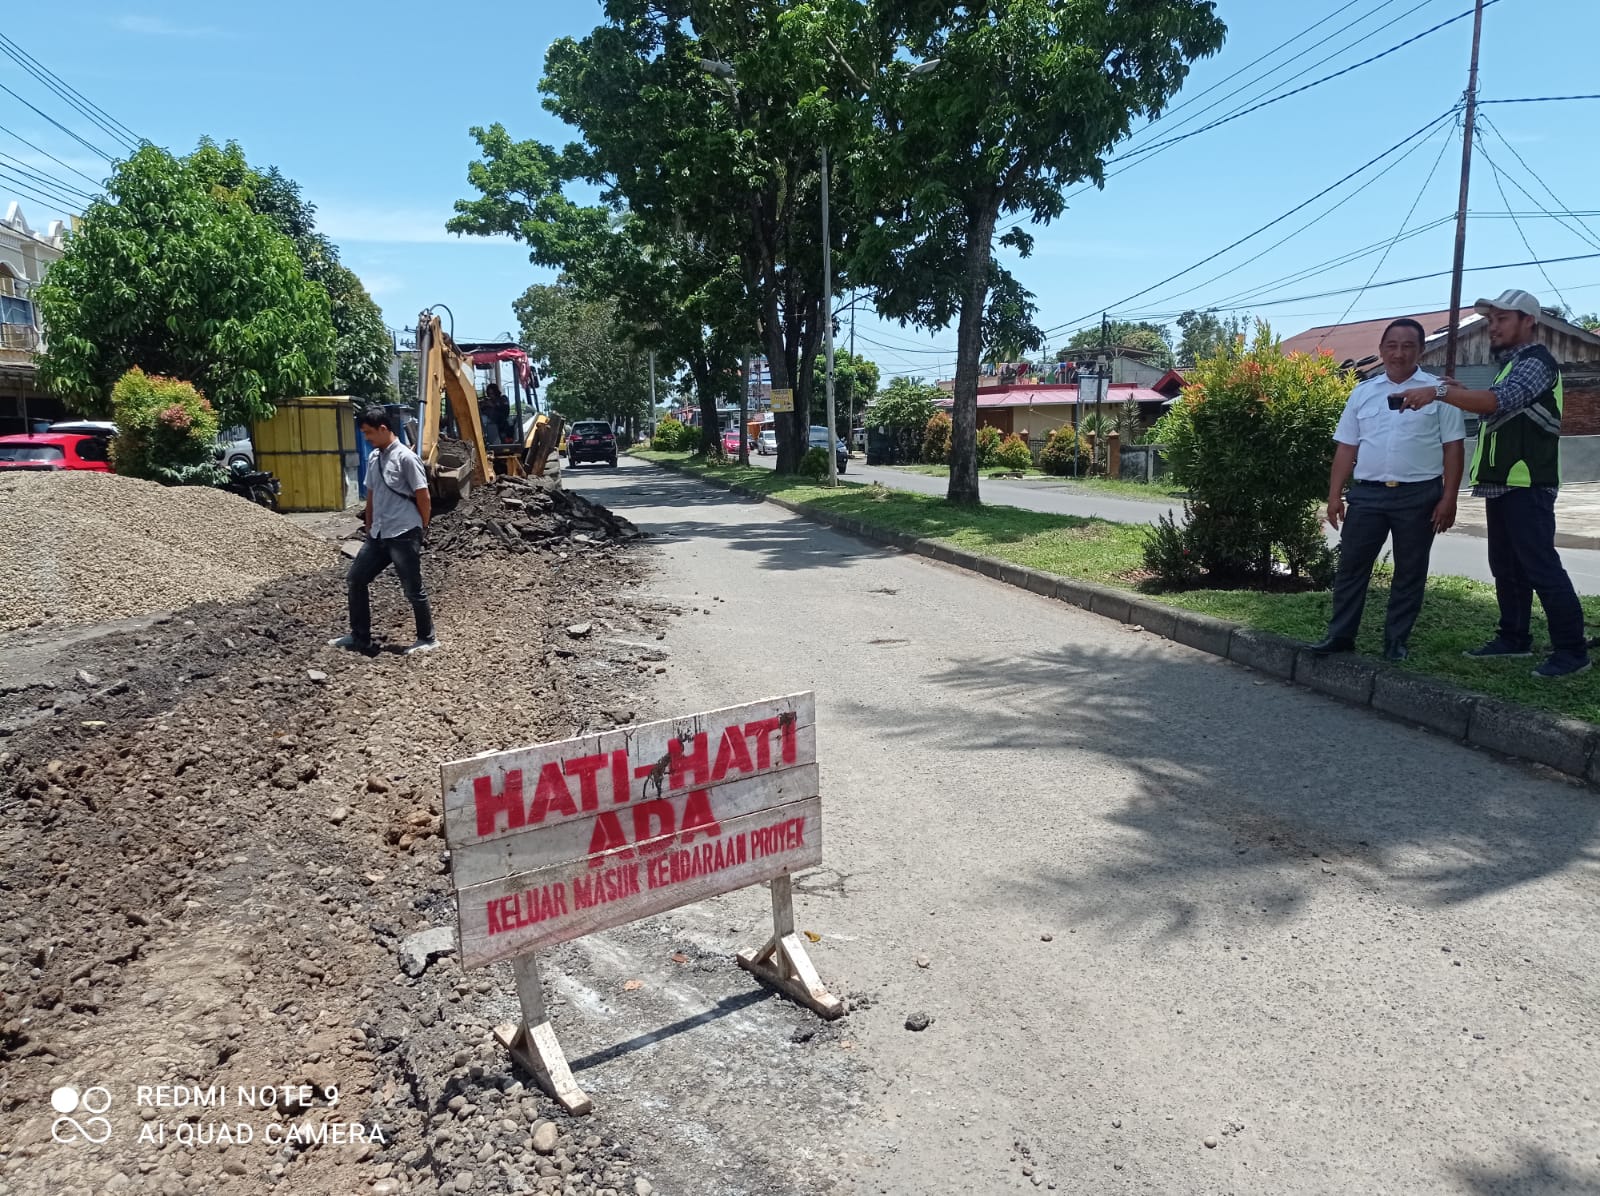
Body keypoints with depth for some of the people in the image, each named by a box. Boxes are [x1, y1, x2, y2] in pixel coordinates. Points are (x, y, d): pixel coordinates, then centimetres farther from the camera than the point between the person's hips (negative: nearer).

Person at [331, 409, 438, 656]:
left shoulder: (405, 457, -14)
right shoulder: (373, 458, 11)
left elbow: (423, 497, -11)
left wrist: (421, 529, -1)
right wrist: (369, 526, 20)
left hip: (403, 535, -8)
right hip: (378, 535, 8)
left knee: (413, 589, -1)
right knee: (355, 580, 10)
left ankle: (427, 639, 14)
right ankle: (360, 638, 20)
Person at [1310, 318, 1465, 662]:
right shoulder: (1363, 392, 9)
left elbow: (1453, 448, -1)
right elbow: (1346, 448, 10)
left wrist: (1448, 498, -7)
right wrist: (1335, 495, 4)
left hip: (1419, 495, -2)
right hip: (1367, 493, 2)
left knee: (1410, 572, 6)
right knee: (1351, 566, 3)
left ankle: (1396, 641, 16)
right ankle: (1340, 635, 12)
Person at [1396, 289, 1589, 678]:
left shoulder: (1536, 362, -11)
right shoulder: (1511, 364, 21)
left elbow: (1500, 401, -29)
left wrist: (1440, 391, -37)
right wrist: (1463, 394, 8)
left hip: (1527, 486, -10)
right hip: (1502, 484, 10)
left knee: (1540, 566, -10)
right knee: (1506, 566, 13)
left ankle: (1572, 650, -4)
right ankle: (1514, 638, 22)